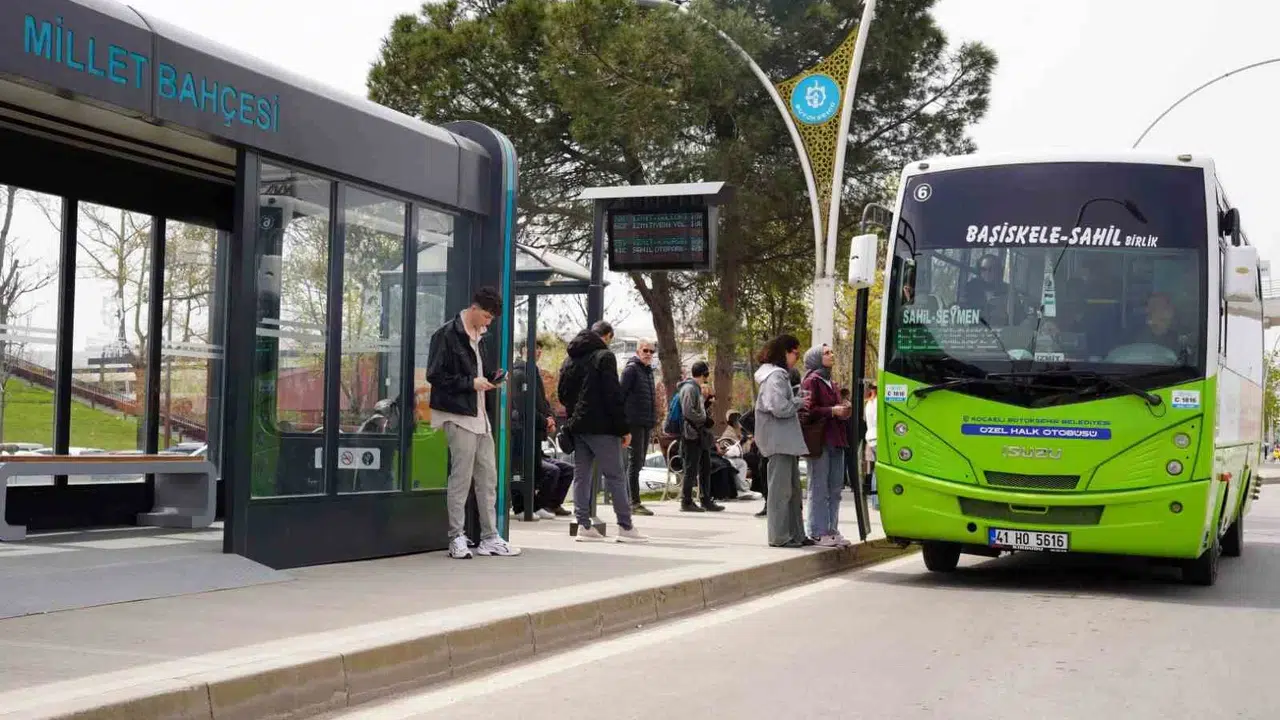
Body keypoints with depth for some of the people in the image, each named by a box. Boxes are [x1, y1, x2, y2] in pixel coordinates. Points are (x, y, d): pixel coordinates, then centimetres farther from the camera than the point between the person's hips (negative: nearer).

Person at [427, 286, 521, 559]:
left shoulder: (478, 337, 16)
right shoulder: (447, 335, -10)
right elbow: (435, 375, -15)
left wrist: (490, 379, 6)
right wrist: (471, 382, -17)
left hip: (480, 416, 9)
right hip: (459, 416, -9)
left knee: (488, 479, 9)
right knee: (461, 479, -4)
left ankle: (489, 538, 16)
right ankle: (457, 539, 4)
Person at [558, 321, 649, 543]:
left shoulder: (570, 358, 14)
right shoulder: (604, 356, -9)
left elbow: (563, 393, 17)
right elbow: (613, 395, -14)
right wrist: (623, 428, -12)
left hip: (576, 426, 7)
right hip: (601, 427, -7)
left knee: (581, 475, 8)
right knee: (615, 476, -2)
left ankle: (584, 525, 5)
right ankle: (625, 527, -2)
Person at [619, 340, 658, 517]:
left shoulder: (649, 371, 19)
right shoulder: (631, 369, -6)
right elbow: (621, 394, -12)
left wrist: (652, 424, 20)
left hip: (646, 424, 9)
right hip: (634, 422, -9)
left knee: (638, 462, 10)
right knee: (635, 461, -8)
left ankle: (629, 501, 16)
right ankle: (635, 503, -8)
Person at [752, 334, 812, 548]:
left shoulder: (781, 374, 20)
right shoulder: (776, 376, -13)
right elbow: (780, 408, -22)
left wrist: (796, 402, 7)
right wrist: (800, 402, -7)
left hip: (787, 440, 11)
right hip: (779, 440, -11)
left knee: (793, 488, 14)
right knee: (781, 488, -6)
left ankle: (796, 534, 19)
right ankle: (779, 536, -3)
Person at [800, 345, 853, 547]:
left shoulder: (832, 384, 22)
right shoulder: (812, 381, -5)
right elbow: (808, 410, -14)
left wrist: (844, 410, 9)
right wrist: (832, 411, -17)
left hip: (836, 441, 9)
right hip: (819, 441, -9)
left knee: (835, 489, 8)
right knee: (819, 489, -6)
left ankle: (832, 530, 14)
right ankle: (818, 533, -3)